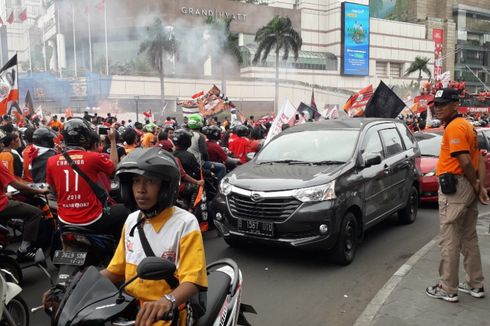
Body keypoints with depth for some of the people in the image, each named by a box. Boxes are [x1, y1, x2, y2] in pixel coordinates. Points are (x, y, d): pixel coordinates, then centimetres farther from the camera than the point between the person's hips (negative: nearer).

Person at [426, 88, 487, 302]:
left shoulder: (454, 127, -15)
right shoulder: (466, 125, 16)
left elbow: (465, 162, -21)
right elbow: (479, 160, 13)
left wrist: (475, 185, -8)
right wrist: (480, 186, 6)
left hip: (454, 188, -10)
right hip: (468, 188, 10)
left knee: (449, 240, -2)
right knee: (469, 238, 17)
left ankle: (448, 289, 7)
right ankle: (475, 285, 27)